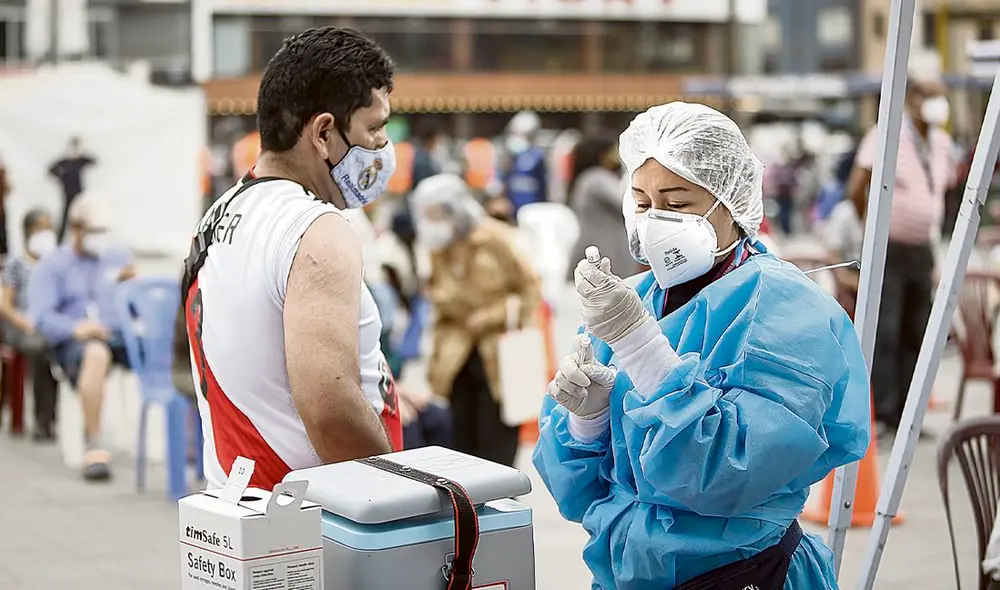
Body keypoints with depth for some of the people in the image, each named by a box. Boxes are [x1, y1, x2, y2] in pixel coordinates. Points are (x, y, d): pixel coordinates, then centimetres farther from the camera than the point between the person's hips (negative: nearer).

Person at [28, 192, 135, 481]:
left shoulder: (119, 257, 22)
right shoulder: (51, 266, 11)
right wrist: (75, 328, -24)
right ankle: (93, 446, -41)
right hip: (73, 342, -3)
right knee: (96, 353, -42)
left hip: (119, 336, 4)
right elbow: (41, 316, -5)